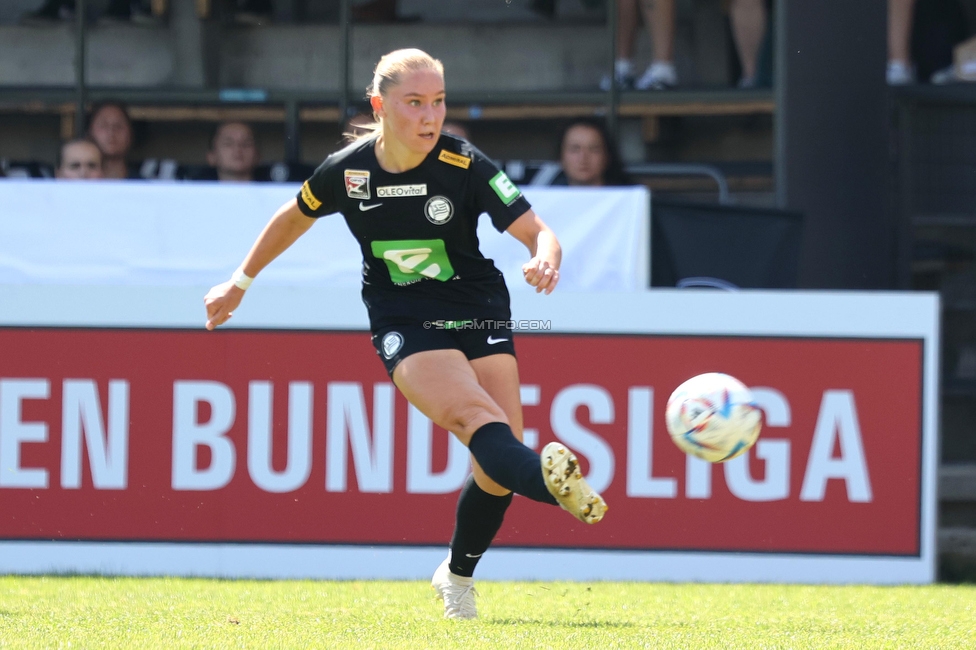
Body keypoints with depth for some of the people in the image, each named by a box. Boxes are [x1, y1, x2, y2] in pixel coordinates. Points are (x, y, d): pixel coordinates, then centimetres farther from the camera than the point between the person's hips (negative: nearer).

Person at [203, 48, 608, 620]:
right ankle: (552, 482, -60)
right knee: (478, 419, -31)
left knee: (497, 471, -8)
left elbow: (538, 232, -17)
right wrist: (240, 284, 23)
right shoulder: (346, 172, -8)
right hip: (404, 324, -1)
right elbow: (295, 218, 14)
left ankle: (459, 575, 18)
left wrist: (545, 260, -41)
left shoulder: (466, 166, -13)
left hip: (479, 312, 1)